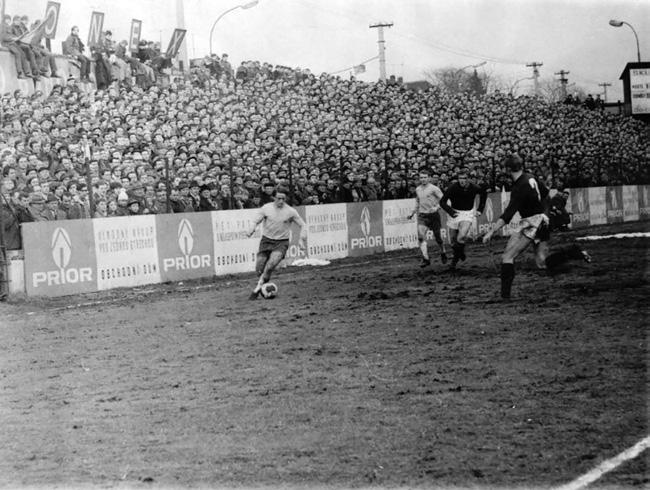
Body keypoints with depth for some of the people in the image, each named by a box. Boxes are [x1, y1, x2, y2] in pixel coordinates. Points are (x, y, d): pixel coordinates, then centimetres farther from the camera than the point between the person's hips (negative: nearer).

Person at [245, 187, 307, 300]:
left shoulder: (290, 211, -5)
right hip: (266, 240, 2)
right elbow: (256, 221, 3)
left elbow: (302, 225, 3)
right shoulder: (266, 208, -3)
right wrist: (252, 229, -19)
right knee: (259, 269, -4)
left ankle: (258, 287, -13)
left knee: (271, 264, -27)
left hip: (282, 242, -2)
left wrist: (302, 240, -9)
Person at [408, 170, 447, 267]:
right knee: (421, 237, -15)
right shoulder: (417, 189, 11)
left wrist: (436, 207, -24)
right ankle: (426, 259, -16)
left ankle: (443, 253, 34)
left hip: (433, 215, -4)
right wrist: (413, 213, 21)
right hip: (422, 215, 4)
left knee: (437, 237, 5)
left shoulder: (434, 189, -7)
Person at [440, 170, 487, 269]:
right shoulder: (452, 188, -15)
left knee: (461, 237, -23)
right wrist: (451, 212, -22)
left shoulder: (474, 188, -10)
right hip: (455, 214, 1)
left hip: (468, 214, -1)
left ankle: (461, 252, 7)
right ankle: (456, 257, 36)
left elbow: (484, 194, 13)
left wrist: (480, 210, 10)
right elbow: (442, 202, -10)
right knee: (453, 240, 6)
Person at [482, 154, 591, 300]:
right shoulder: (530, 177, 7)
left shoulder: (519, 188, -19)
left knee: (507, 257, -5)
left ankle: (505, 294, -9)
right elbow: (545, 192, 26)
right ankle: (571, 251, -5)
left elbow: (507, 215, -26)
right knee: (543, 263, 9)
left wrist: (491, 232, -25)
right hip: (543, 222, 9)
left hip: (532, 224, -9)